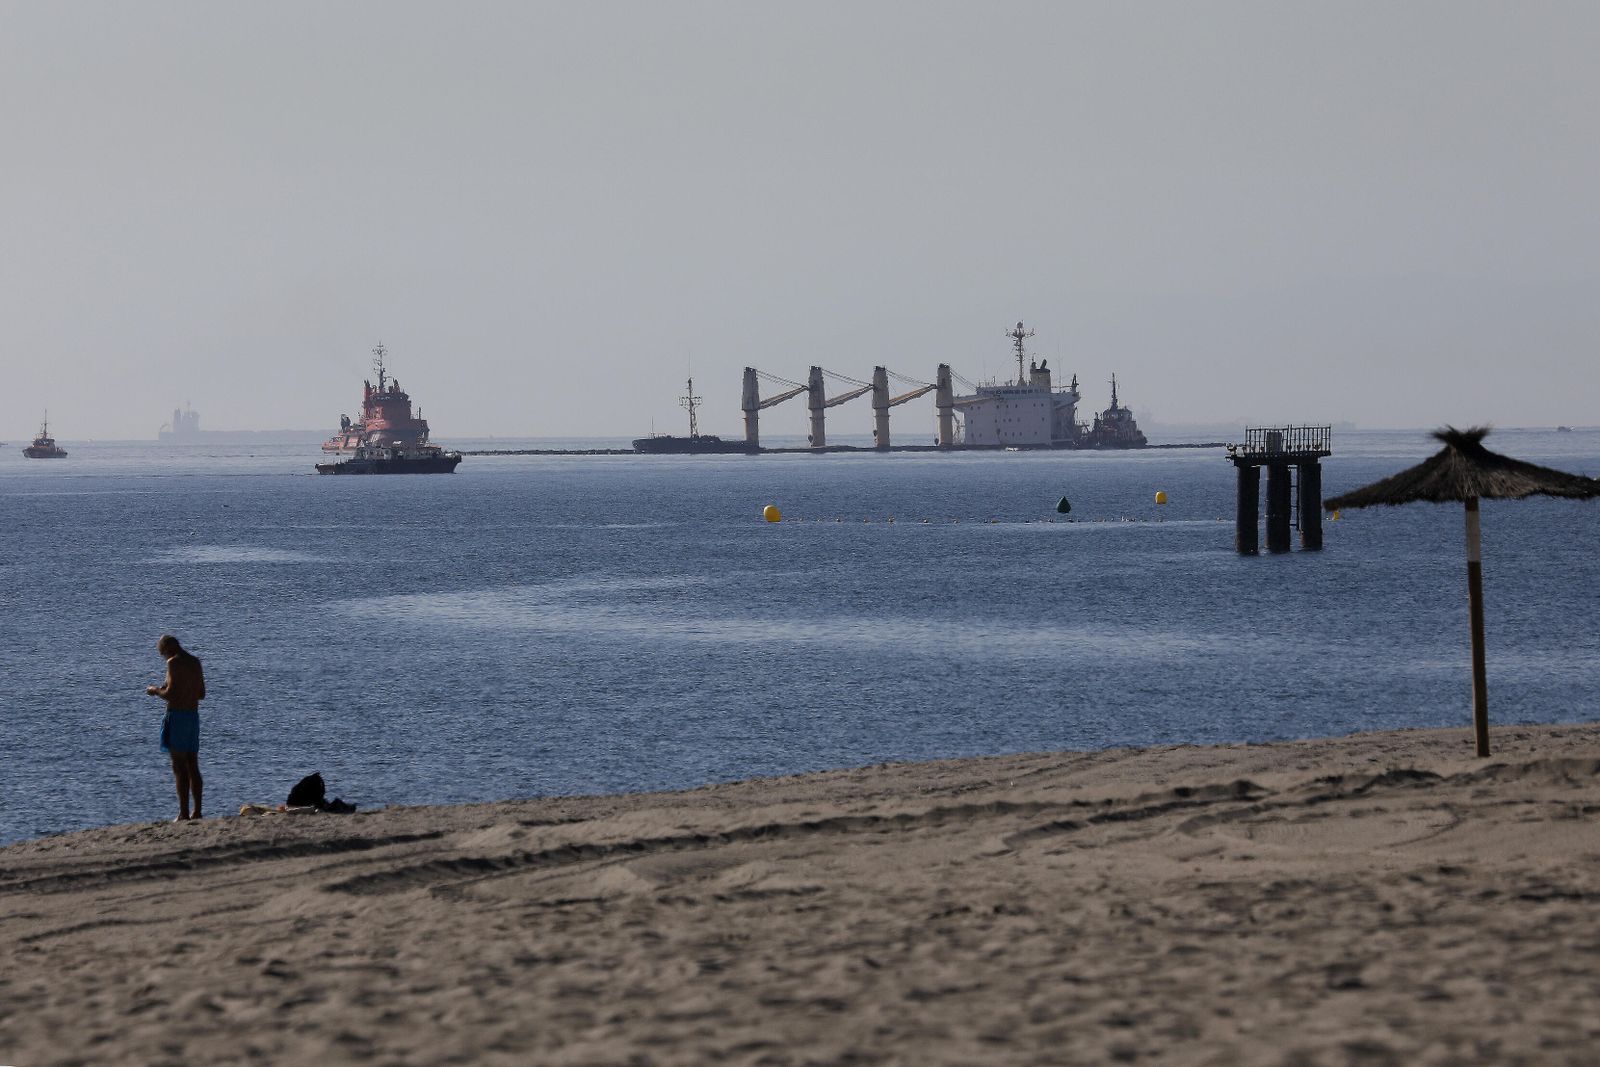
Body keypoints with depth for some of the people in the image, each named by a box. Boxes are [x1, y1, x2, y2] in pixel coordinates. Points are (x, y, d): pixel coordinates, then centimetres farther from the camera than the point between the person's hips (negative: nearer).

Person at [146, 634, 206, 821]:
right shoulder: (195, 661, 13)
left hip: (177, 715, -8)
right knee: (193, 767, 11)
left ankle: (184, 814, -9)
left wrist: (156, 691, 1)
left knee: (179, 767, -6)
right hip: (193, 715, 8)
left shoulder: (174, 662, -12)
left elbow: (171, 694, -19)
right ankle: (197, 812, 12)